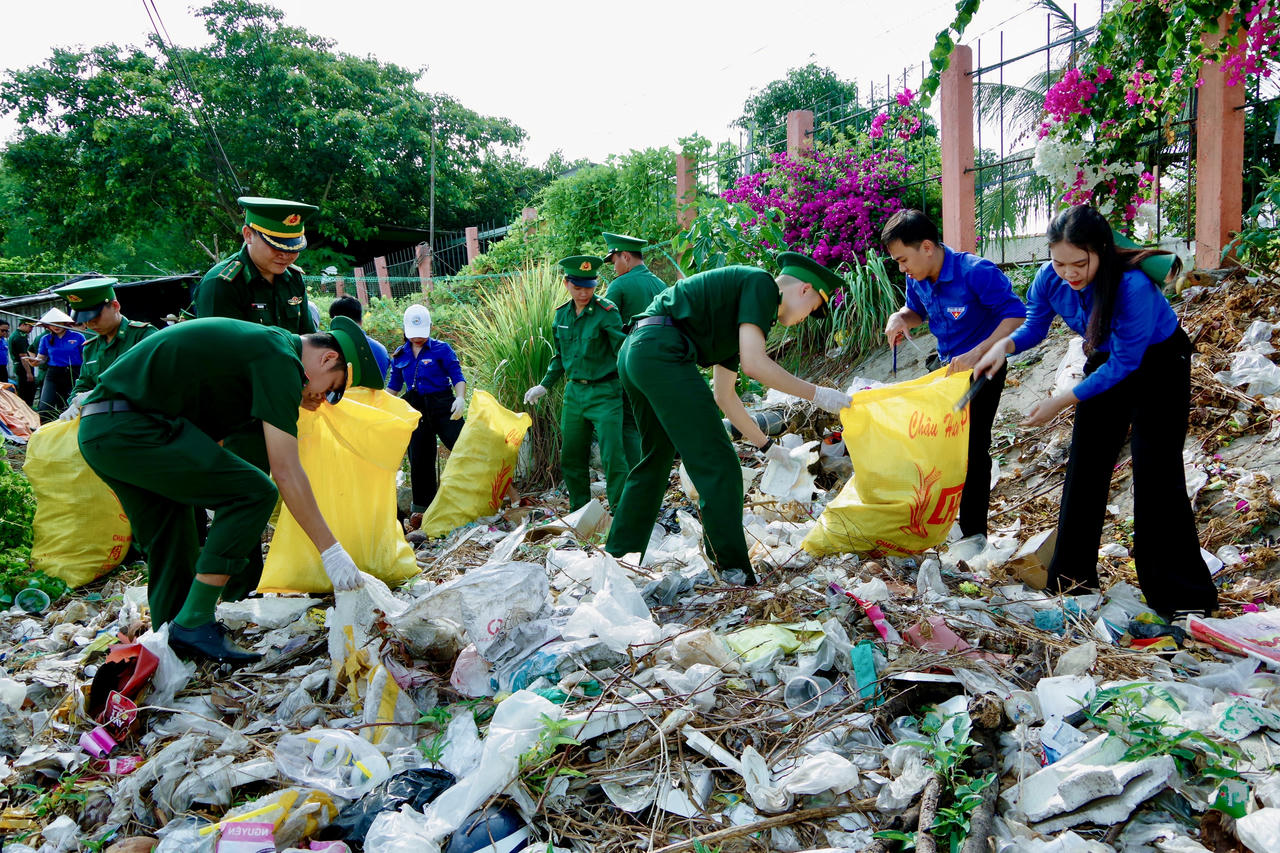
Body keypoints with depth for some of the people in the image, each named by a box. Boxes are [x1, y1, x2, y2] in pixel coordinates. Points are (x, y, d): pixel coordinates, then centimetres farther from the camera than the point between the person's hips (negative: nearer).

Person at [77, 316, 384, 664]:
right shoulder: (279, 358, -10)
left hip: (98, 432, 11)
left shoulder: (262, 342, 20)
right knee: (253, 491, -11)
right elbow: (286, 472, -14)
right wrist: (330, 550, -9)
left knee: (172, 548, 17)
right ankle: (194, 624, -6)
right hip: (129, 429, -11)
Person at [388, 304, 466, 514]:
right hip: (415, 410, 4)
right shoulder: (400, 355, 11)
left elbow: (457, 377, -6)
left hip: (443, 407, -4)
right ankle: (422, 507, 19)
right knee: (419, 460, 8)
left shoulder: (442, 349, -1)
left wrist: (460, 398, -24)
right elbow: (393, 386, 18)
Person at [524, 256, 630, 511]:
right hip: (574, 392, 6)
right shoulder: (562, 314, 7)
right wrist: (544, 385, 18)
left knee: (613, 458, -10)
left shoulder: (606, 311, -12)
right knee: (571, 460, 12)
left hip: (604, 393, -6)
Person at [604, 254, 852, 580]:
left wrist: (765, 444, 36)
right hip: (662, 353, -10)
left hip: (634, 353, 11)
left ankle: (616, 556, 33)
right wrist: (816, 393, -3)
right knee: (718, 467, -7)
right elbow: (754, 363, -13)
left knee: (657, 460, 23)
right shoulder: (762, 284, 2)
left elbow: (724, 395, 31)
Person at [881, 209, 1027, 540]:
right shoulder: (917, 279, -6)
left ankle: (974, 532, 4)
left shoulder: (975, 272, -28)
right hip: (949, 366, 8)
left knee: (973, 446, -7)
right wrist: (900, 318, -11)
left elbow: (1016, 315, -29)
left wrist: (976, 354, -38)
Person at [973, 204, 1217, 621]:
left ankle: (1177, 595, -1)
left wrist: (1062, 401, -27)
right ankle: (1072, 581, 19)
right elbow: (1034, 327, 0)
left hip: (1158, 365, -6)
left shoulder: (1132, 286, -37)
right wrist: (1004, 346, -22)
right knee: (1084, 467, 7)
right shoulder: (1049, 279, -20)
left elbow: (1124, 364, -28)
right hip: (1106, 366, 6)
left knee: (1156, 475, -11)